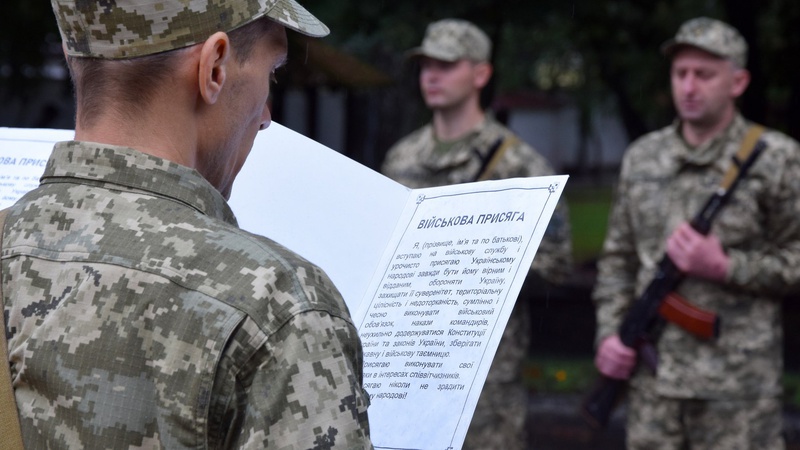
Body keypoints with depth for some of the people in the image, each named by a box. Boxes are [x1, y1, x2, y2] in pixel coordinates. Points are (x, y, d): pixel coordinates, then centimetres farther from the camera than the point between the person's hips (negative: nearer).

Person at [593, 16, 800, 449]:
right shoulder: (642, 157, 10)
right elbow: (618, 256, 15)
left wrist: (724, 267, -14)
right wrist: (610, 332, 2)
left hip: (738, 382, -4)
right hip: (654, 375, 4)